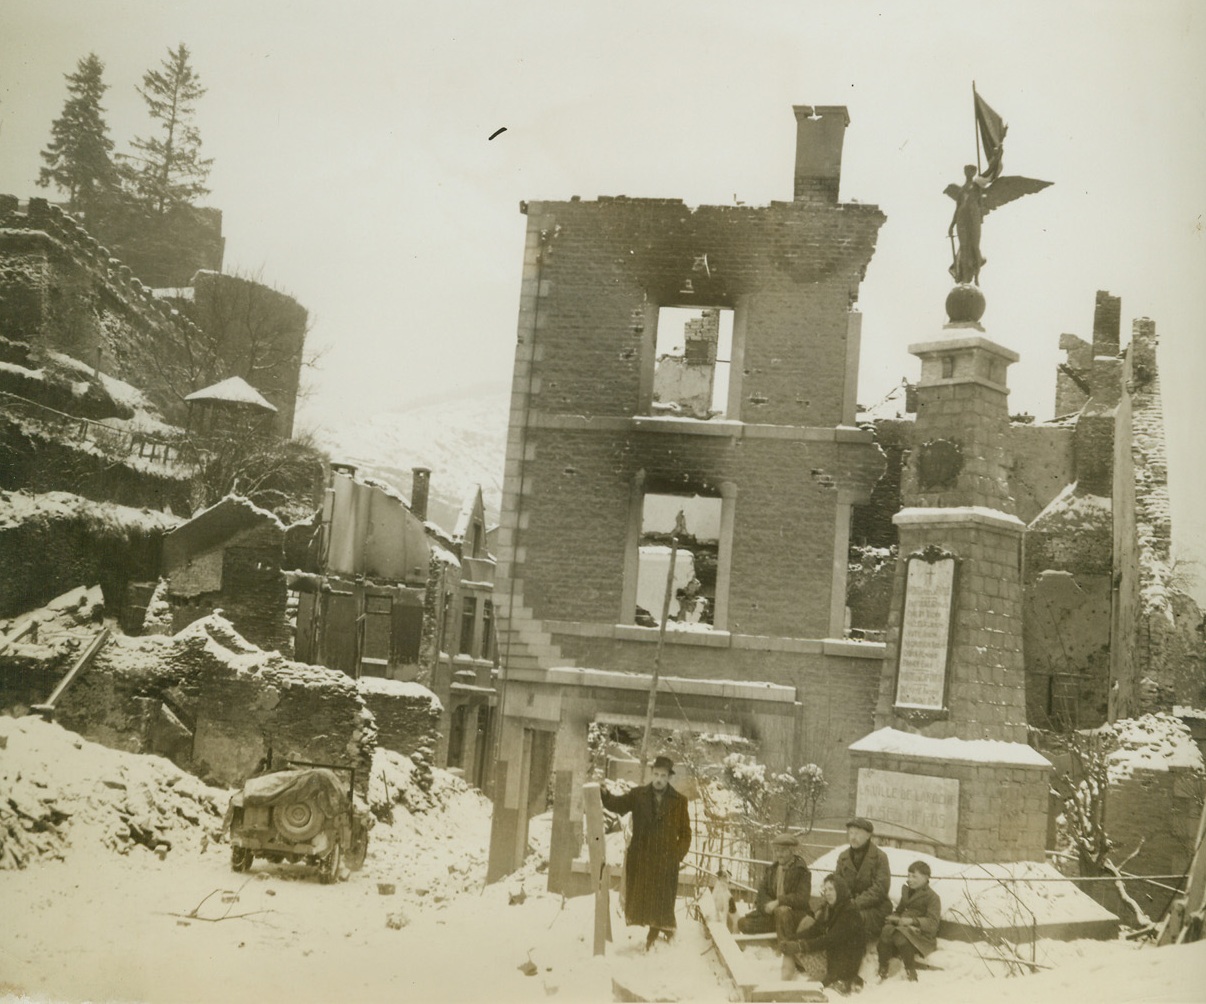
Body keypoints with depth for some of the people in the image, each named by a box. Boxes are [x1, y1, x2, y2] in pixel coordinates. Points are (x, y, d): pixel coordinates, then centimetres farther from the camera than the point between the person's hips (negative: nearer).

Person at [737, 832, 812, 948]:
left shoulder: (802, 872, -6)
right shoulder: (772, 870, 12)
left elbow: (802, 898, -16)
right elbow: (762, 891, 7)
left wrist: (779, 902, -24)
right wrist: (767, 905, -16)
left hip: (797, 913, -6)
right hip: (773, 911, 6)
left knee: (781, 911, -40)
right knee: (743, 923, -11)